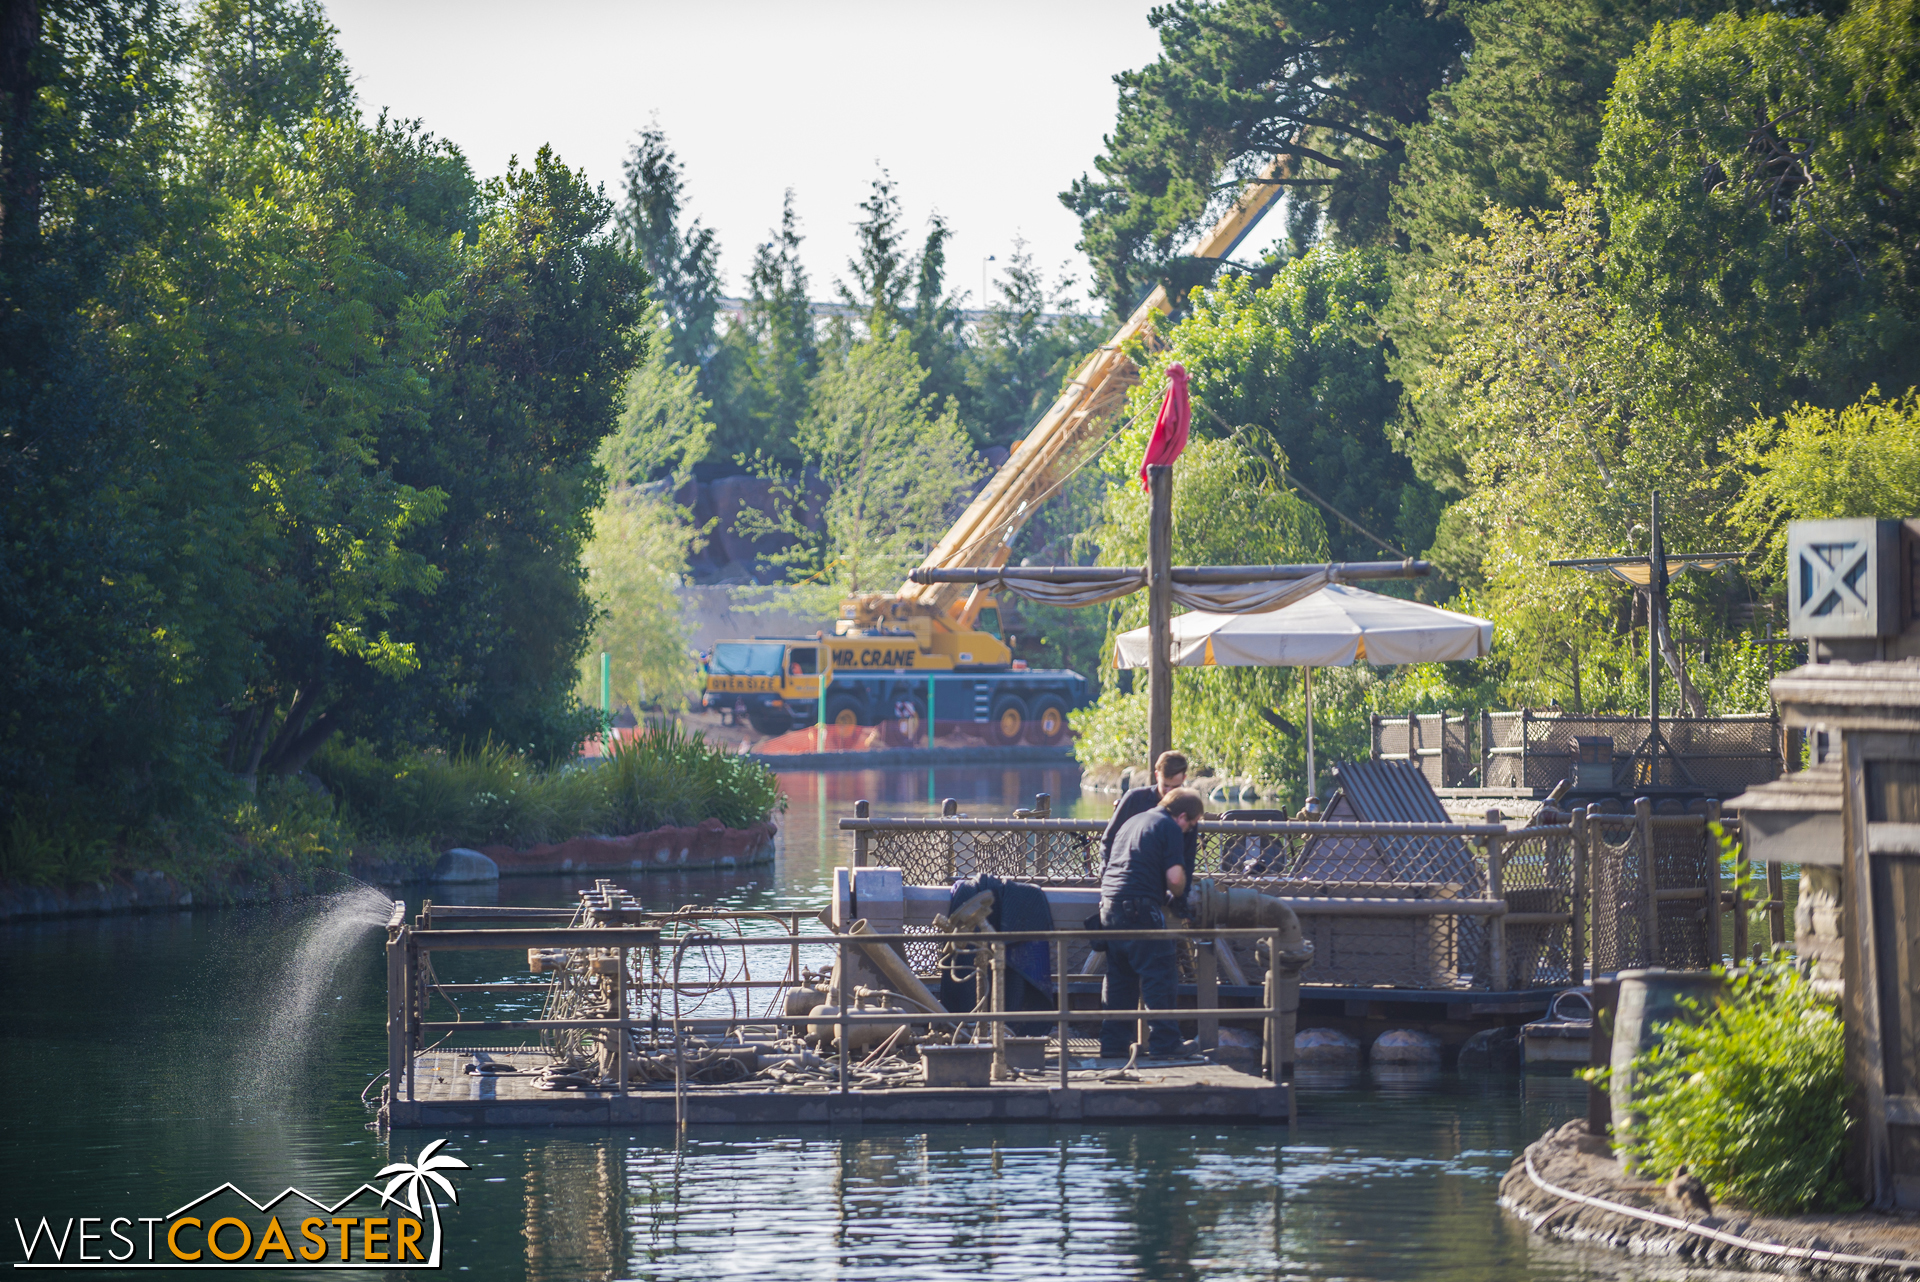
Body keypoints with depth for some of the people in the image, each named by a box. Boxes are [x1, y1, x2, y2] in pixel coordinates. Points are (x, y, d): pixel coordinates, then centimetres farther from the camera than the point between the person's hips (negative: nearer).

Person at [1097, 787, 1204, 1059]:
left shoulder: (1133, 822, 22)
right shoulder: (1170, 829, -3)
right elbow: (1174, 876, -13)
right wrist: (1177, 894, 10)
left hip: (1109, 901, 8)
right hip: (1140, 908, -8)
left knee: (1118, 977, 13)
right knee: (1159, 977, -3)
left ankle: (1113, 1044, 12)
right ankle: (1163, 1043, -5)